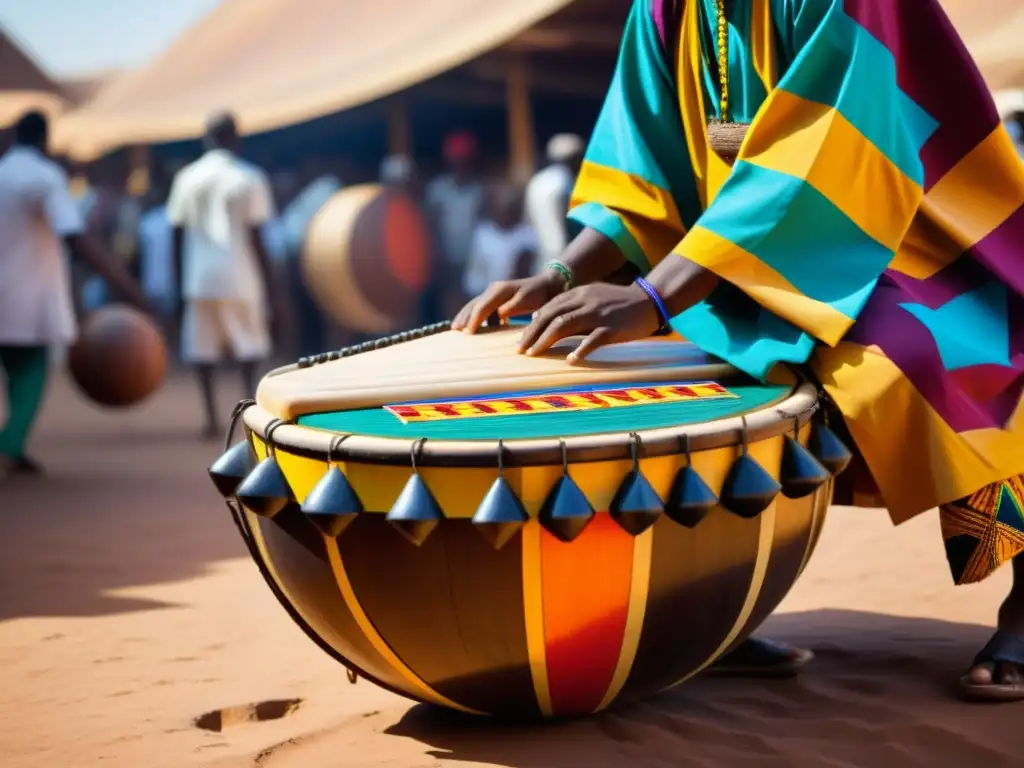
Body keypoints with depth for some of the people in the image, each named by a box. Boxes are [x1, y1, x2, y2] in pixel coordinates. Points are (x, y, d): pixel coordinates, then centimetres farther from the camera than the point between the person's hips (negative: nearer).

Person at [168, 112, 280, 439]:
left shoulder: (186, 178, 7)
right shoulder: (248, 178, -3)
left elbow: (178, 237, 8)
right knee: (249, 348, 7)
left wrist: (181, 284, 16)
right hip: (239, 277, -2)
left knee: (203, 349, 7)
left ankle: (212, 419, 4)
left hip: (199, 278, 3)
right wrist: (270, 289, -1)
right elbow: (256, 239, -6)